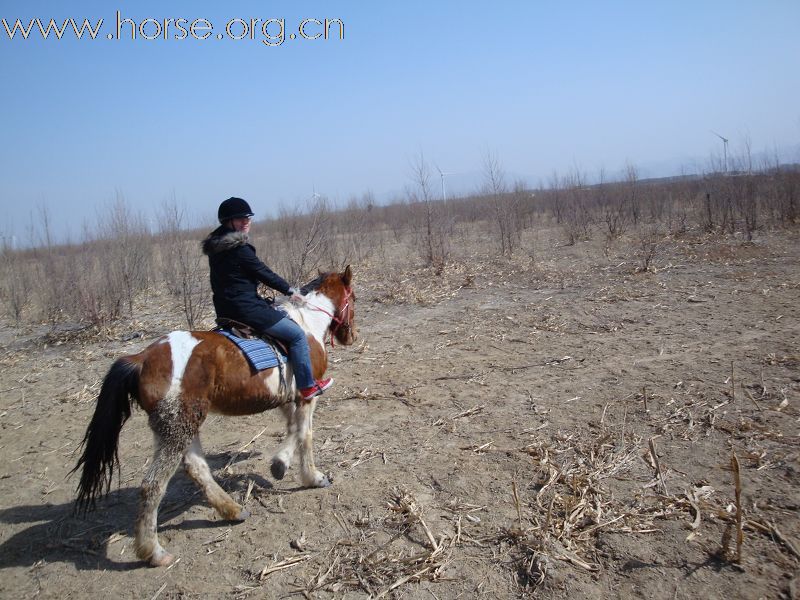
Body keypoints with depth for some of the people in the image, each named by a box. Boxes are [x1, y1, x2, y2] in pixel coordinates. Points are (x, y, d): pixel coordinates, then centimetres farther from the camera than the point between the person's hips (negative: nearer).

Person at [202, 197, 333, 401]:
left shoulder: (215, 248, 10)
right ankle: (307, 386, 4)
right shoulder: (240, 248, -19)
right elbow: (264, 274, -11)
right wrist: (290, 290, 4)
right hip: (246, 310, -11)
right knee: (297, 334, -2)